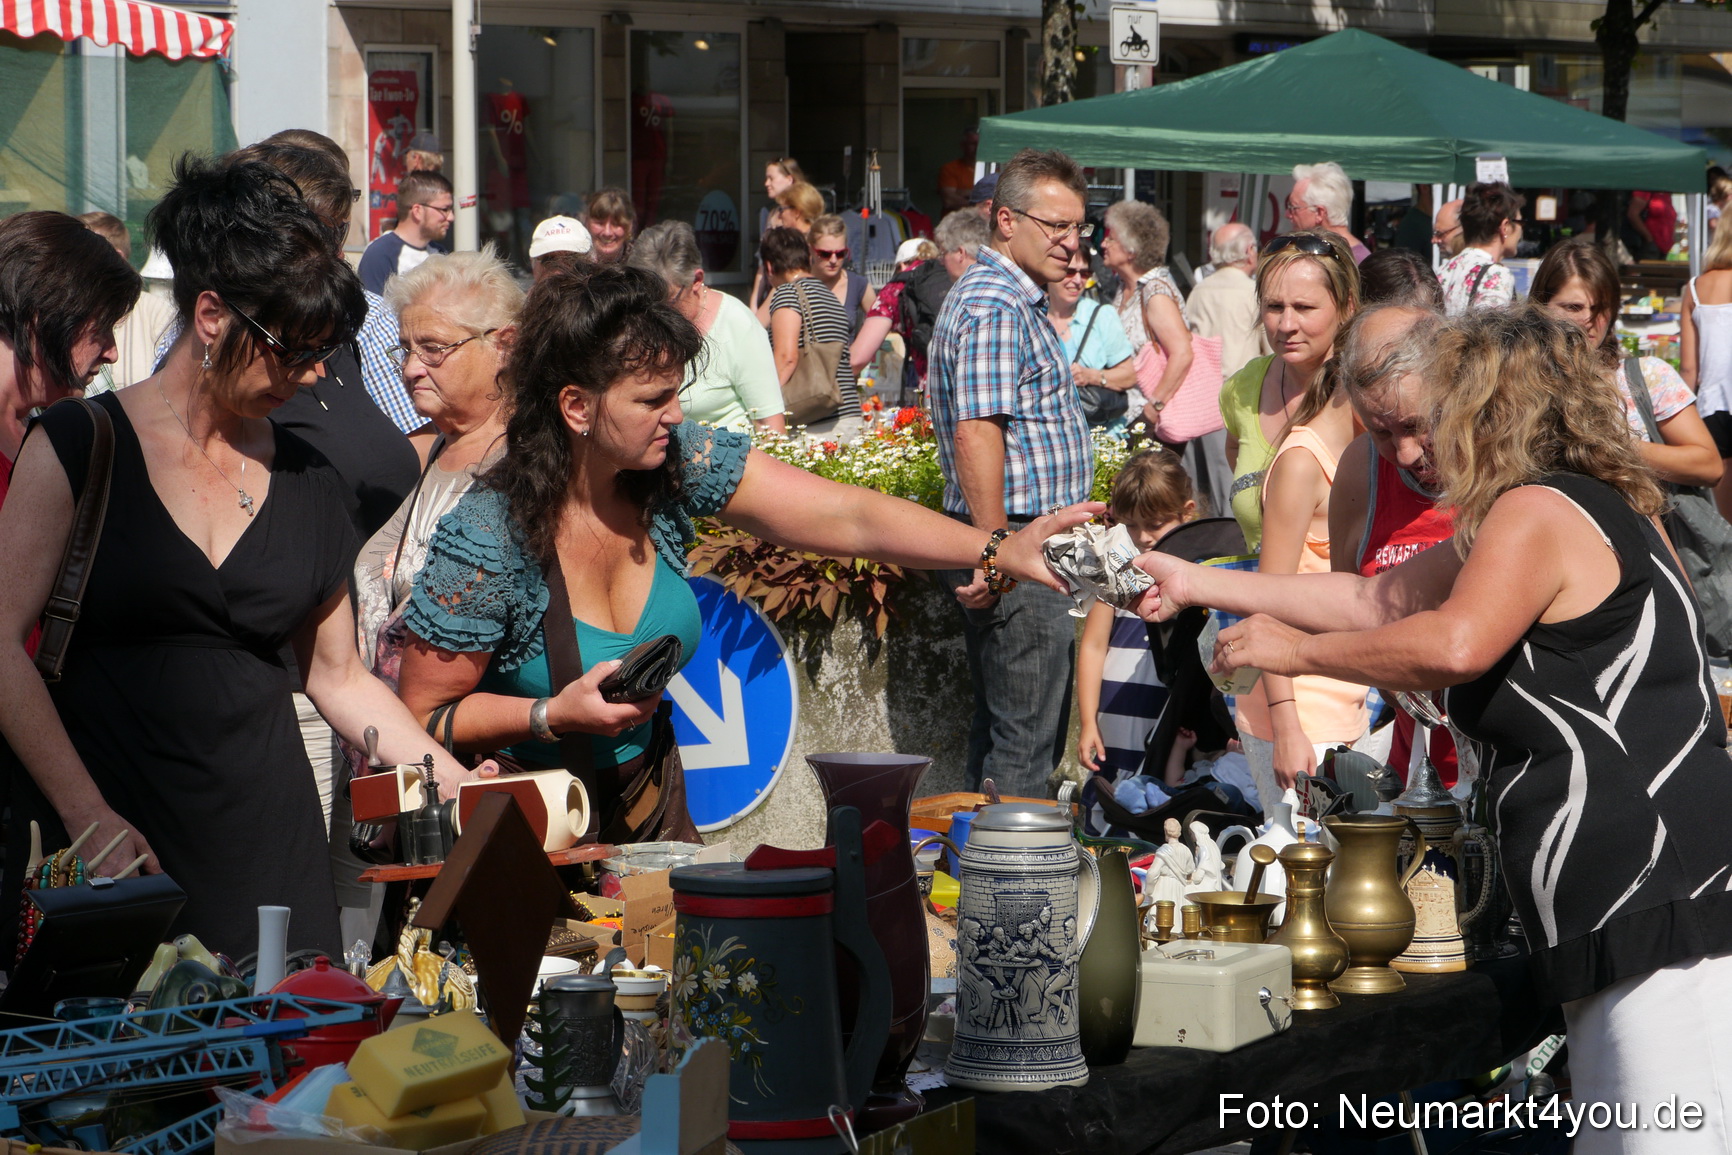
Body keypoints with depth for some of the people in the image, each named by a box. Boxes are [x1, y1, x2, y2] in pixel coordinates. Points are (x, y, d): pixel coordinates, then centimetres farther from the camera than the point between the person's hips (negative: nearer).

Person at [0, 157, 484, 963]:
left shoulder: (307, 481, 14)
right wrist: (89, 815, -16)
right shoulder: (81, 446, 0)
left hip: (265, 846, 4)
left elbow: (338, 675, 21)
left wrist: (459, 785, 9)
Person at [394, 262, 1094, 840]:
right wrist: (557, 715, -30)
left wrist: (999, 550, -28)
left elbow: (848, 517, -18)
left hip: (648, 795, 5)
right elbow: (424, 716, -17)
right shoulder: (485, 541, -26)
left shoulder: (680, 463, -13)